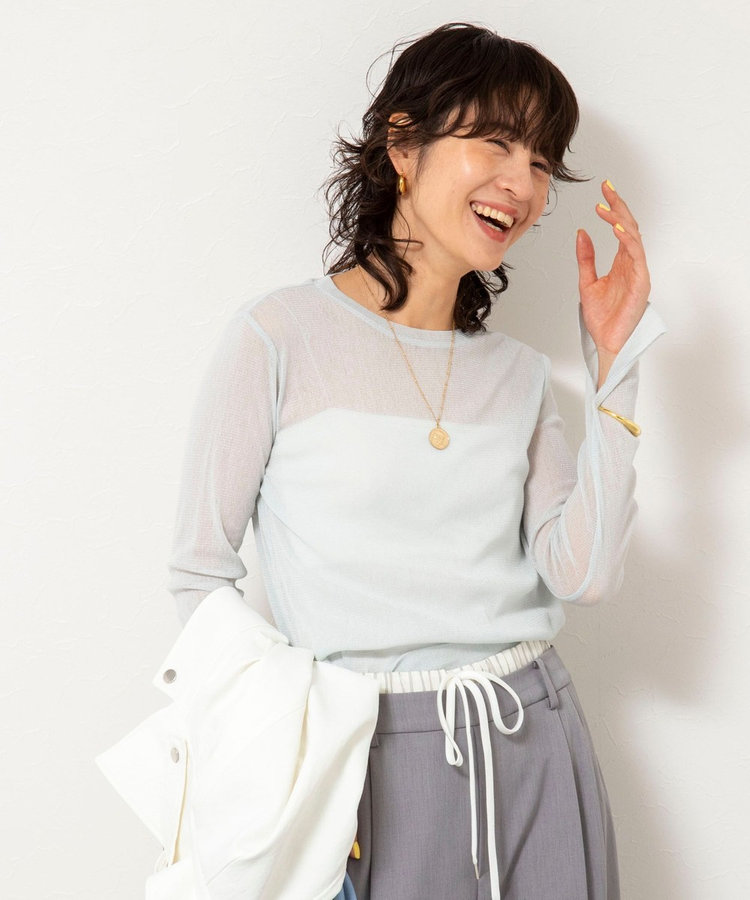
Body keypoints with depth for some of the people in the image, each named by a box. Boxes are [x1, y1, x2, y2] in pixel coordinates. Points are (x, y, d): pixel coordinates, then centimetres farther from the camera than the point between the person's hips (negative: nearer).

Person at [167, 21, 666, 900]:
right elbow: (199, 574, -4)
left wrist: (615, 364, -4)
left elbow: (584, 575, -4)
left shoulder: (519, 372, 7)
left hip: (536, 742, 5)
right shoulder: (281, 335, -7)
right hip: (376, 755, -4)